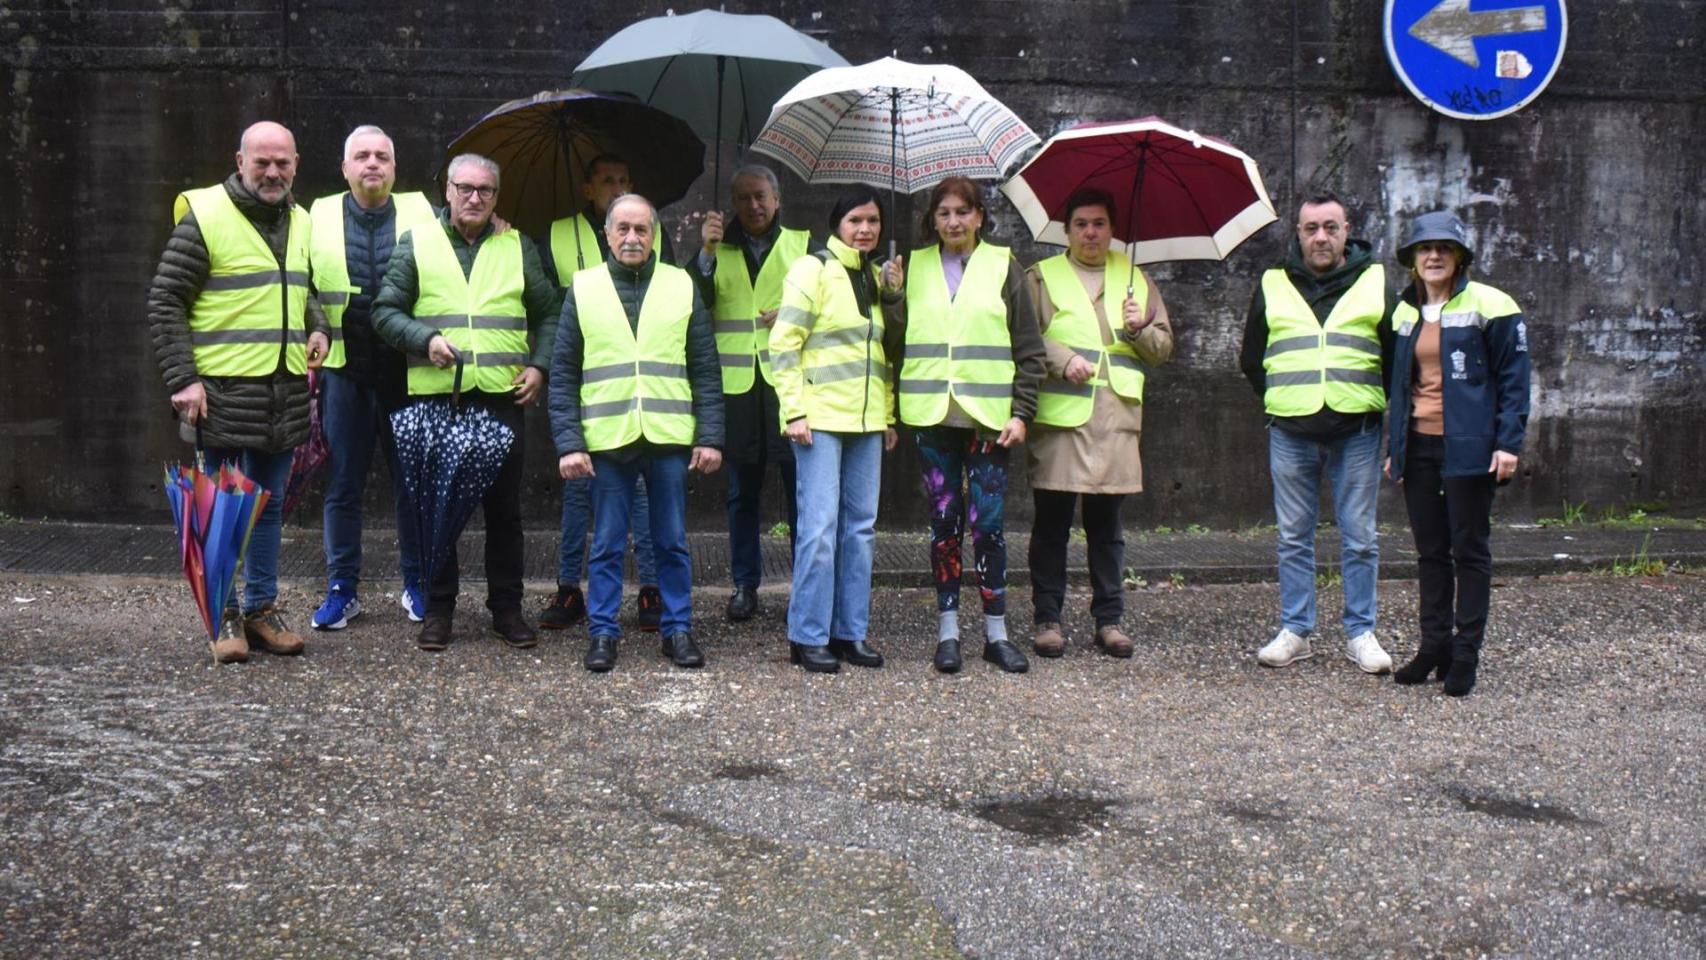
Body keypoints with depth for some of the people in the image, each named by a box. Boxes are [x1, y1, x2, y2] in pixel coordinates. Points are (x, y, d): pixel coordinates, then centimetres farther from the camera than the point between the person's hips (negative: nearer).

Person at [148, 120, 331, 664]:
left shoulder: (299, 222, 13)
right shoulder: (205, 216, -7)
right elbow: (164, 303, -6)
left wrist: (318, 329, 6)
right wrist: (182, 379, -14)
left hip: (285, 391, 6)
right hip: (221, 390, -6)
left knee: (269, 507, 13)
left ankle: (261, 608, 23)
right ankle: (224, 616, 12)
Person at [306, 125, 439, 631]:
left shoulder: (422, 214, 4)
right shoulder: (318, 217, 7)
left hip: (407, 370, -1)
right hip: (343, 369, 1)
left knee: (412, 480, 7)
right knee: (342, 483, 6)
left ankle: (416, 585, 19)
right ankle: (342, 588, 16)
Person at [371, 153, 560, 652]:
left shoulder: (518, 248, 12)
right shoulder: (416, 244, 7)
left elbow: (548, 312, 16)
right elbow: (386, 310, 5)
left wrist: (539, 365, 2)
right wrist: (425, 339, -12)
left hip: (503, 396, 1)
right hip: (436, 394, -1)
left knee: (505, 507, 5)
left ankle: (507, 607, 15)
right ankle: (438, 609, 15)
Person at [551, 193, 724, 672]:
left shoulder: (682, 287, 7)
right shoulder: (583, 288, 6)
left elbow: (706, 370, 7)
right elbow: (563, 375, 3)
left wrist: (710, 436, -1)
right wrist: (569, 443, -5)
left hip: (669, 438, 1)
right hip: (607, 439, -1)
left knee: (672, 543, 9)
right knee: (607, 545, 6)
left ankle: (677, 629, 19)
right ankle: (602, 633, 16)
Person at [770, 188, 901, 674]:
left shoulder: (875, 276, 16)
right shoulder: (813, 269, -5)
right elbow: (783, 343, -10)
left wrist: (888, 415, 13)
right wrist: (794, 410, -15)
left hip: (866, 420, 7)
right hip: (821, 417, -7)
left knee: (860, 526, 8)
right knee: (820, 527, -7)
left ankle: (850, 632, 16)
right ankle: (809, 637, 1)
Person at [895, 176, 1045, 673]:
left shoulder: (1003, 266, 5)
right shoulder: (915, 268, 10)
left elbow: (1029, 349, 3)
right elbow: (898, 340, 13)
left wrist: (1021, 412, -3)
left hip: (988, 414, -2)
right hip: (932, 414, 2)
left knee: (988, 524, -2)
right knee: (944, 523, 4)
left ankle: (996, 632, 9)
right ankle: (948, 630, 12)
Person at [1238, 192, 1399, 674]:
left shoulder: (1375, 283, 6)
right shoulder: (1272, 286, 8)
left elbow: (1398, 358, 12)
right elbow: (1252, 359, 17)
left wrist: (1375, 407, 8)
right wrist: (1281, 403, 10)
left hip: (1357, 432, -1)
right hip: (1291, 433, 1)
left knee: (1359, 538, 3)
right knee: (1294, 538, 6)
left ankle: (1360, 632, 12)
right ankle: (1295, 631, 14)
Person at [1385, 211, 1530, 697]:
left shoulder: (1488, 306, -5)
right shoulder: (1405, 312, 14)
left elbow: (1514, 378, -7)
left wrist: (1508, 443, -14)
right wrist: (1394, 446, 17)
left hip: (1469, 448, -6)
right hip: (1419, 447, 6)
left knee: (1469, 551, 1)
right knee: (1430, 551, 11)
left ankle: (1465, 655, 8)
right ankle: (1434, 645, 19)